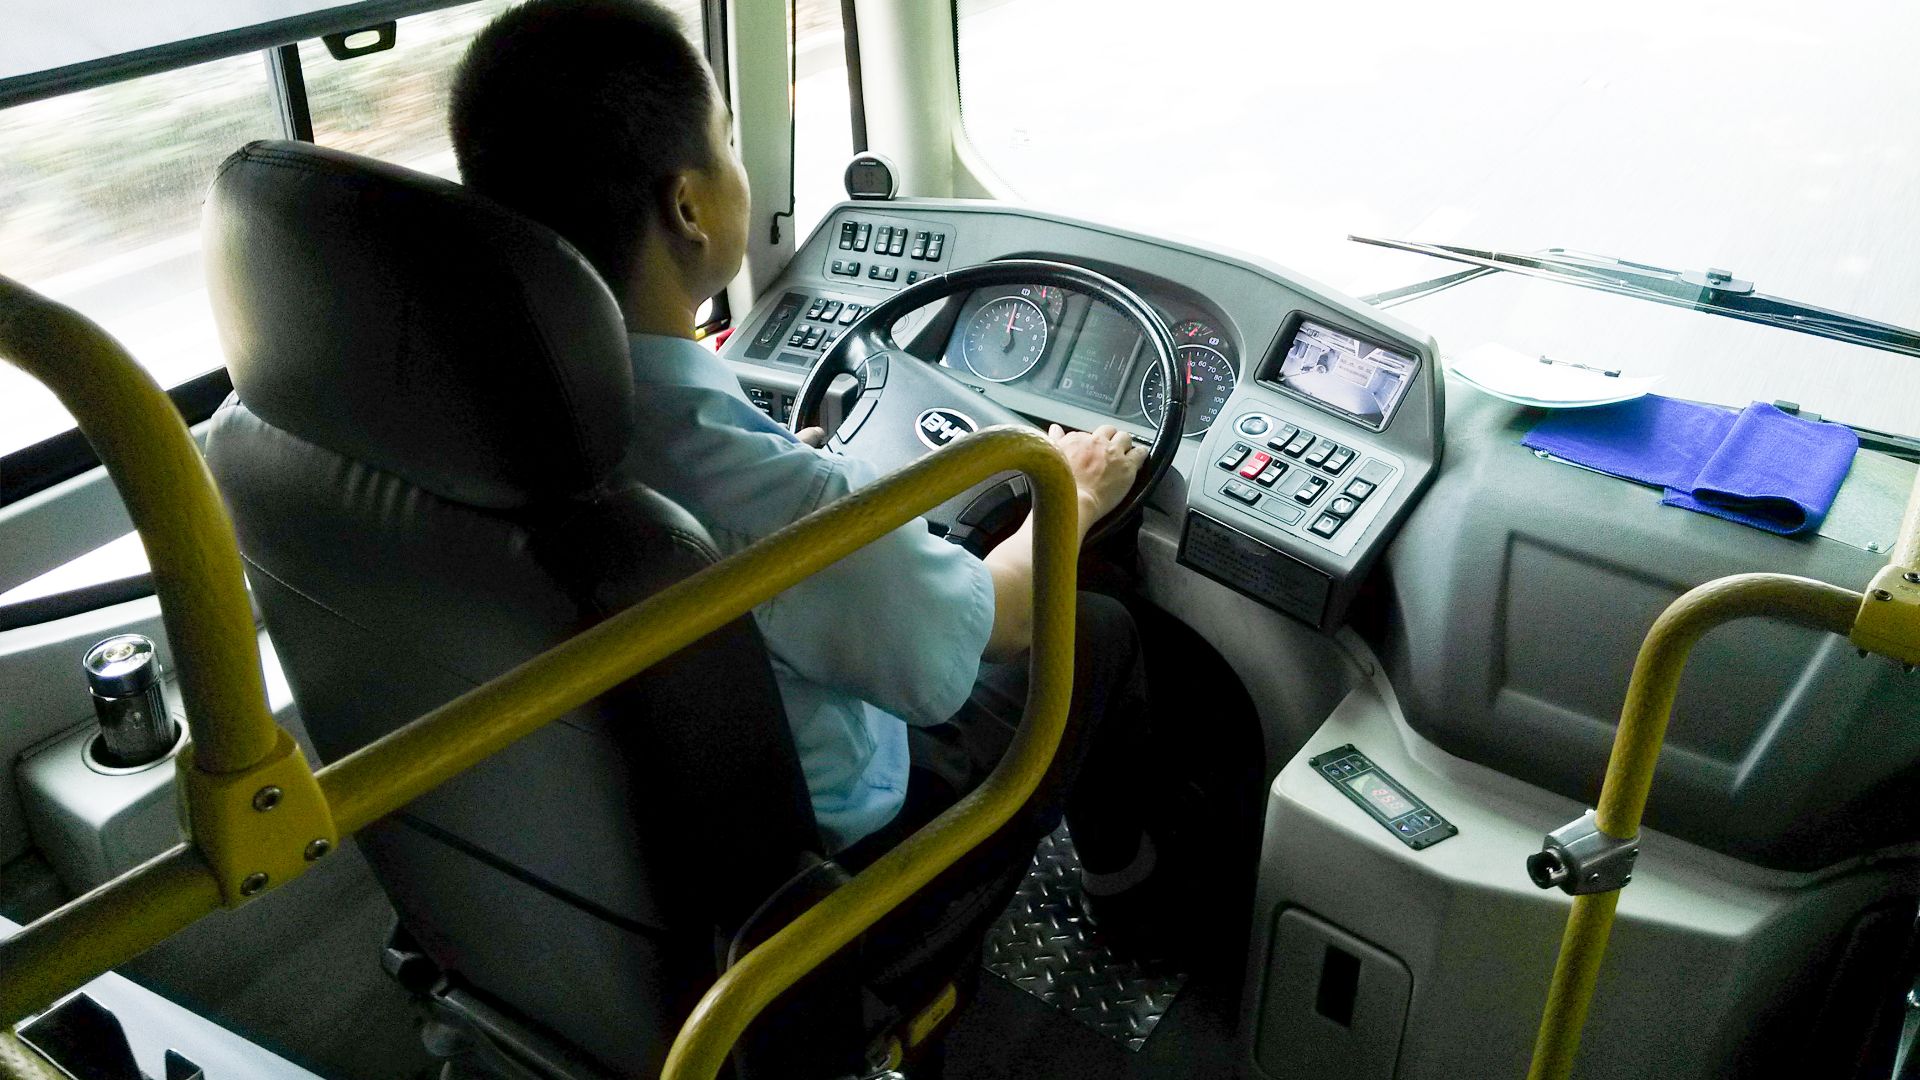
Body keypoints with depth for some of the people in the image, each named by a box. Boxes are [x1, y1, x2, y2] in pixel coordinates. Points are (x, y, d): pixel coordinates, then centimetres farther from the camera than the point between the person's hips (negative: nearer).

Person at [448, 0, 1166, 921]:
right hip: (821, 843, -6)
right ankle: (1119, 863, 43)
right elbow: (990, 622, -21)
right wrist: (1073, 497, -2)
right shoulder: (772, 498, -41)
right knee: (1099, 633, 13)